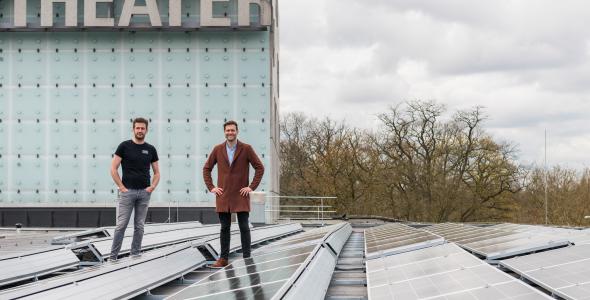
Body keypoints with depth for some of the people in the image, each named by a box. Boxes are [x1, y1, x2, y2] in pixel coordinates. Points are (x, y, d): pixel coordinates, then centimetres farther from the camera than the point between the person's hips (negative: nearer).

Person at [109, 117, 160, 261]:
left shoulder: (150, 149, 8)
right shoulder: (124, 146, -1)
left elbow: (157, 172, 14)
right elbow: (113, 169, -3)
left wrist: (152, 187, -2)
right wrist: (121, 187, -9)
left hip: (144, 192, 3)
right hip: (127, 191, -3)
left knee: (139, 226, 7)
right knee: (121, 224, -5)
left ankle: (135, 254, 15)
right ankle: (113, 255, 0)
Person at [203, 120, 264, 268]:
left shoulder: (246, 149, -2)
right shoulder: (218, 149, 5)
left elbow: (259, 168, 1)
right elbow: (206, 168, 14)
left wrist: (252, 187, -5)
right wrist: (211, 187, 4)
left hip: (241, 195, -2)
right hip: (223, 196, 2)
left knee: (244, 227, -1)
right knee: (224, 228, 6)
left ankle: (247, 258, 6)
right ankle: (223, 259, 12)